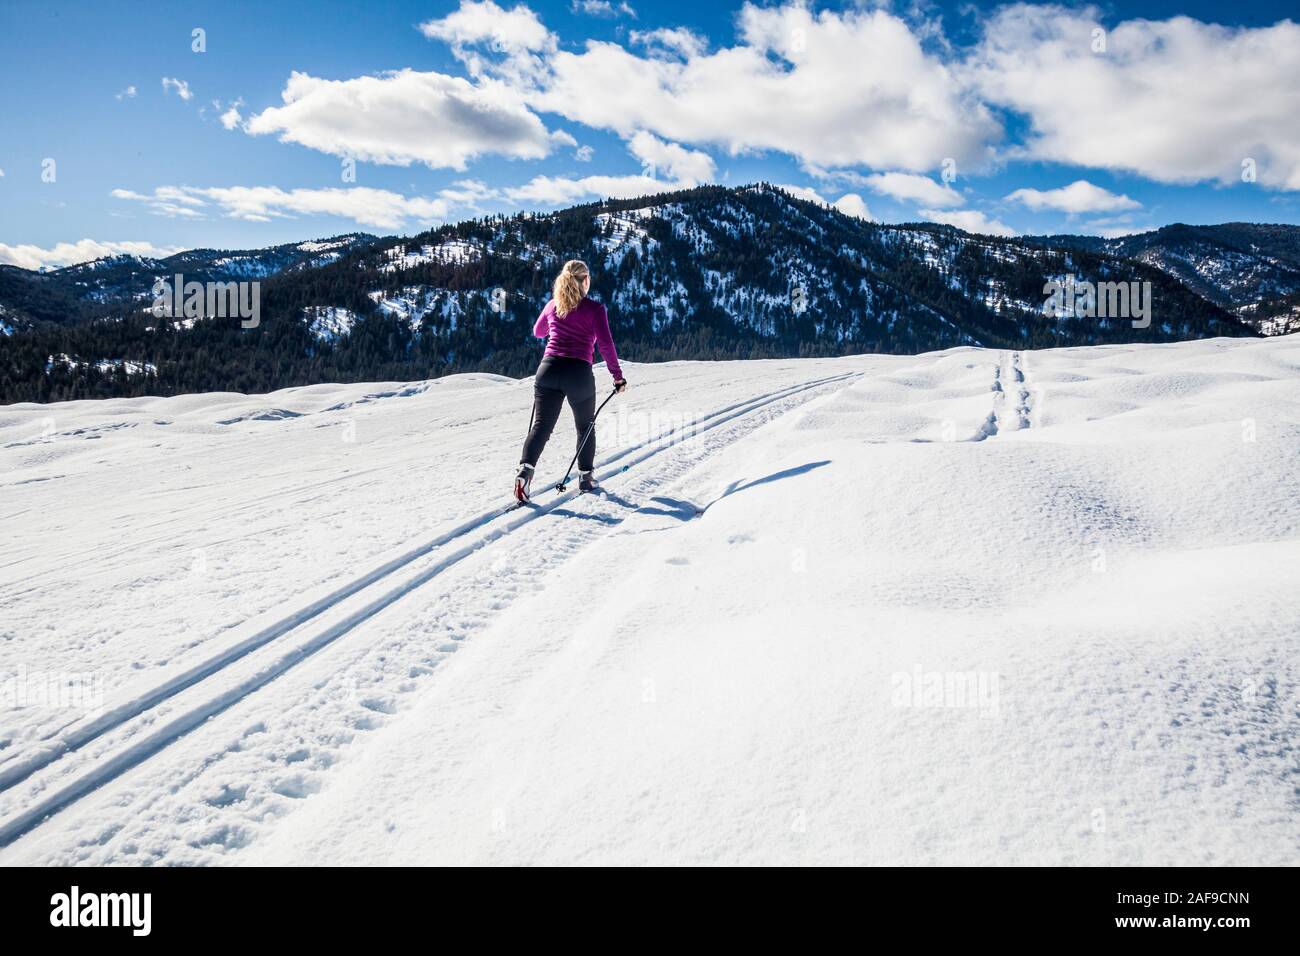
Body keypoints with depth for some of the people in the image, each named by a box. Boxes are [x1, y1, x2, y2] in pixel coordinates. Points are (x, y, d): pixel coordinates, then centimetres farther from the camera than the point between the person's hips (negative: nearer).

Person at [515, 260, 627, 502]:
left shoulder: (552, 305, 10)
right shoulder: (595, 309, -2)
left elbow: (538, 332, 27)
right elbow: (605, 344, -9)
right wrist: (617, 375, -2)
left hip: (548, 370, 3)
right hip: (579, 374, -2)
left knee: (541, 426, 0)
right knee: (585, 426, 18)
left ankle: (525, 468, -22)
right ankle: (585, 476, 23)